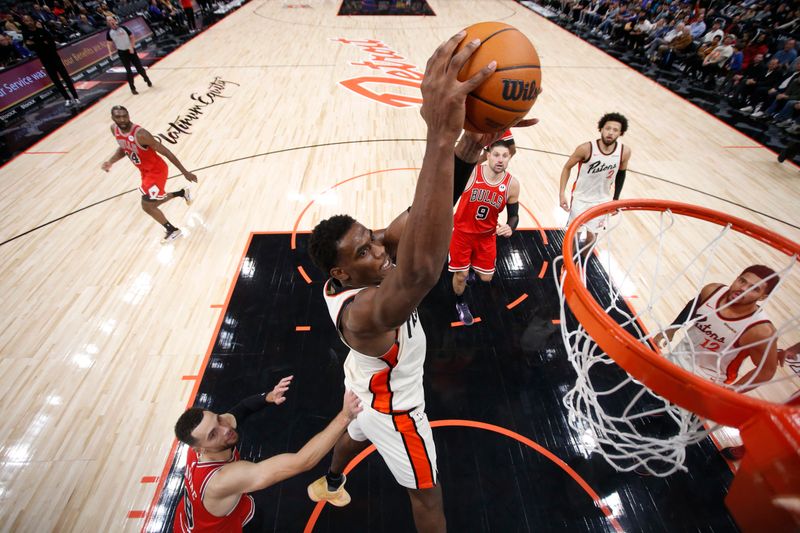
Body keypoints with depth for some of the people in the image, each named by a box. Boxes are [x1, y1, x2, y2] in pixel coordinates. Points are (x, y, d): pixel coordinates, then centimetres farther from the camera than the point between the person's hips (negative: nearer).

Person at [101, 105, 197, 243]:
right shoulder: (114, 129, -5)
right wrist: (110, 162, -2)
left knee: (147, 205, -11)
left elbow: (165, 152, -25)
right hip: (145, 171, 9)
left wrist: (185, 172, -24)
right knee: (153, 202, 23)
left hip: (156, 170, -9)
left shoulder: (140, 134, -29)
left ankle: (173, 230, 8)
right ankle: (183, 193, 45)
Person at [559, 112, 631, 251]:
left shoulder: (624, 152, -13)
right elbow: (567, 167, -10)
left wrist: (616, 199, 8)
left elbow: (621, 173, 6)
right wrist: (562, 193, -16)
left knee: (591, 235, 11)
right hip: (581, 197, -2)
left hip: (602, 200, 3)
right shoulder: (586, 149, -23)